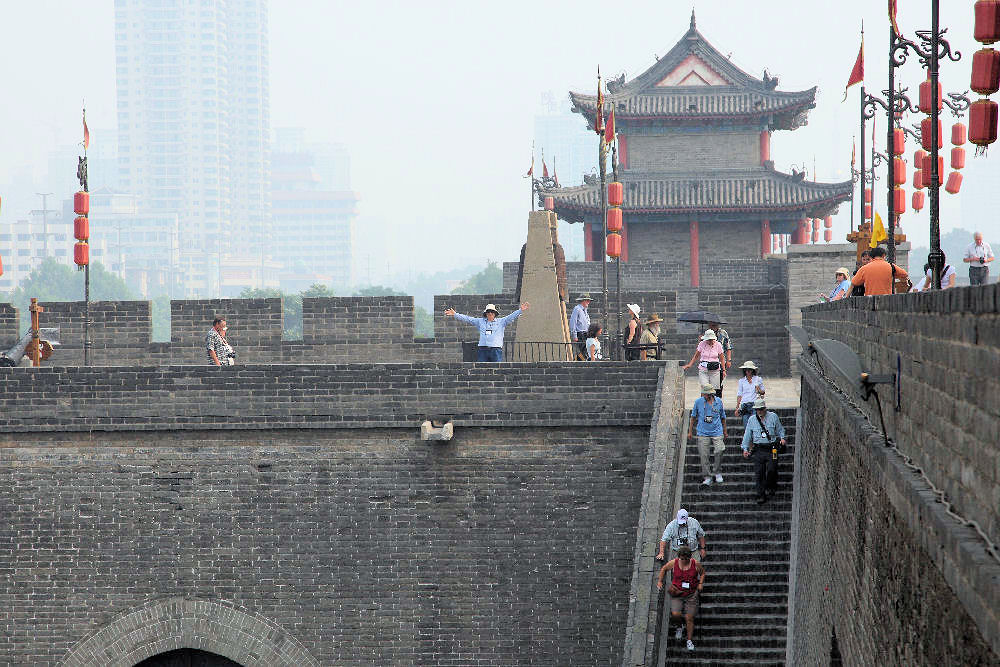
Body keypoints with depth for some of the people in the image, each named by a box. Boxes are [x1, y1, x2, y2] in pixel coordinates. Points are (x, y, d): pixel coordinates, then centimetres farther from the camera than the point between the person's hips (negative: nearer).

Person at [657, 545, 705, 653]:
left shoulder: (695, 564, -7)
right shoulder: (673, 563, -7)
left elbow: (702, 572, 12)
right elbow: (664, 569, 13)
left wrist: (700, 583, -2)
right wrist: (660, 581, 9)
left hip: (691, 595, 0)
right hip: (677, 594, 0)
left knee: (689, 618, -2)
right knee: (675, 615, -17)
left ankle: (689, 641, 14)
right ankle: (679, 627, 19)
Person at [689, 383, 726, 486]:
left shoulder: (718, 401, 2)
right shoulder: (698, 402, -1)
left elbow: (723, 417, 16)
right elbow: (693, 417, 12)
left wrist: (725, 431, 22)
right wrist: (690, 431, 14)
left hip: (717, 432, 0)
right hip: (703, 433, 0)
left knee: (719, 452, -15)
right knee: (704, 455, -5)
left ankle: (718, 472, 6)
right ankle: (707, 477, 3)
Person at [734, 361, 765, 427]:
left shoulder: (758, 379, 9)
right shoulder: (741, 381, 12)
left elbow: (763, 392, 16)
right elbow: (739, 395, 12)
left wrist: (759, 390, -7)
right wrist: (737, 407, 6)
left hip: (755, 404, -2)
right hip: (744, 405, 2)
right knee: (746, 427, -4)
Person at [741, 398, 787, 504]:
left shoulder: (773, 417, 6)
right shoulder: (752, 420, 10)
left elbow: (780, 430, 15)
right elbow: (747, 435, 14)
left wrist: (782, 438, -3)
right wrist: (745, 448, 9)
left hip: (771, 449, -2)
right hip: (758, 450, 2)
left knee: (771, 469, -14)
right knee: (758, 473, -5)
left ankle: (770, 487, 14)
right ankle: (761, 496, 0)